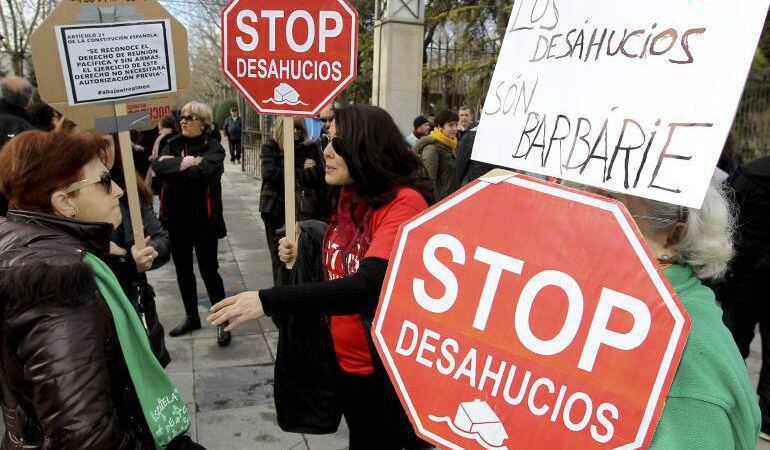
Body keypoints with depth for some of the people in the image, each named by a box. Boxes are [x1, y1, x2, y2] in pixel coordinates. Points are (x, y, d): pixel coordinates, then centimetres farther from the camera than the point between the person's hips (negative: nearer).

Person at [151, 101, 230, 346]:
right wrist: (185, 163, -21)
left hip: (203, 219, -6)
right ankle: (191, 316, 34)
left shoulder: (213, 146, -8)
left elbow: (205, 170, -26)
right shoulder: (172, 144, 7)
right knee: (183, 270, 17)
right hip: (176, 218, 6)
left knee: (208, 270, 0)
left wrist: (173, 165, -14)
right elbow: (157, 166, -10)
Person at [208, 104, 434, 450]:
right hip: (346, 363, 8)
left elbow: (367, 286, -34)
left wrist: (268, 301, -35)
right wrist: (302, 255, -5)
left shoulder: (404, 203, -23)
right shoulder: (347, 198, 2)